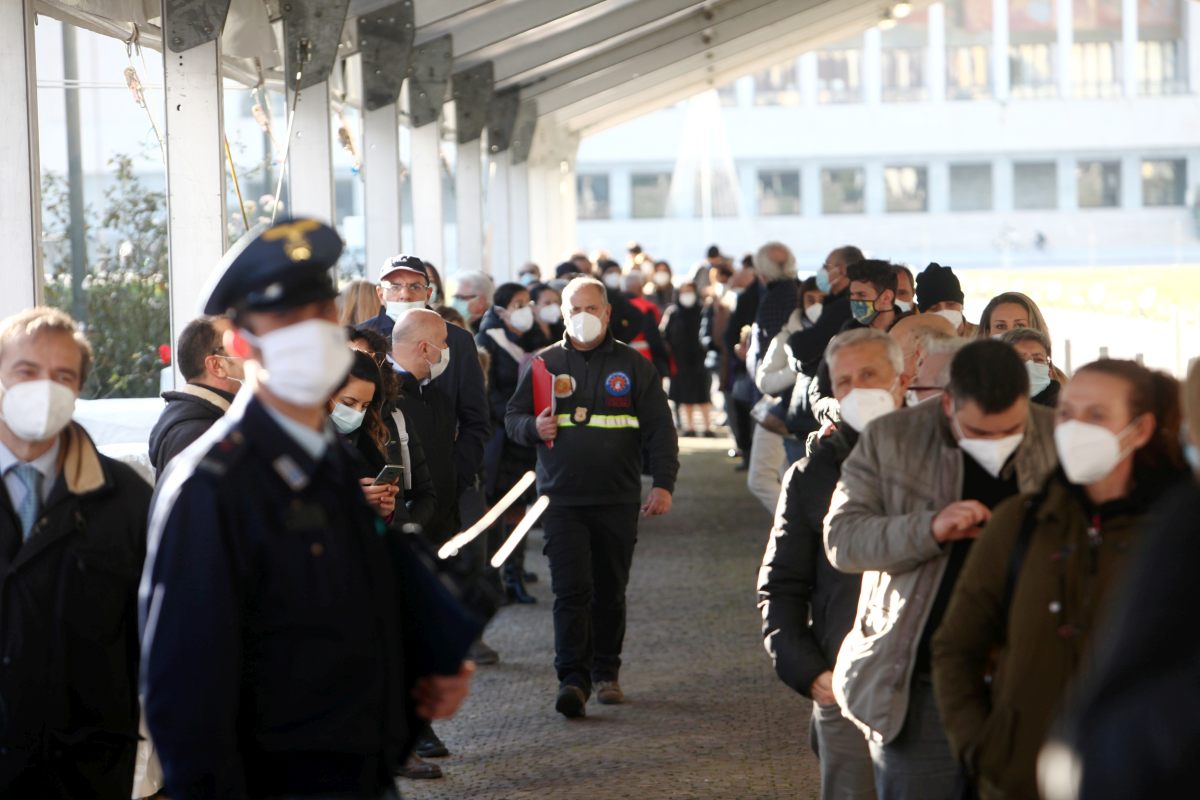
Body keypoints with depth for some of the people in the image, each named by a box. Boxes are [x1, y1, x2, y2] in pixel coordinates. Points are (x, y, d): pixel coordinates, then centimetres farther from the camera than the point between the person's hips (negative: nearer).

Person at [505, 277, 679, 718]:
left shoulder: (632, 366, 7)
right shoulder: (545, 364, 9)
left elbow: (659, 428, 6)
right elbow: (513, 418, 14)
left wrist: (663, 483, -4)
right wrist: (534, 427, -10)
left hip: (618, 500, 1)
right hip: (562, 497, -1)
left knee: (610, 592, 9)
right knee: (571, 590, -11)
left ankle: (606, 673, 21)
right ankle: (573, 679, -14)